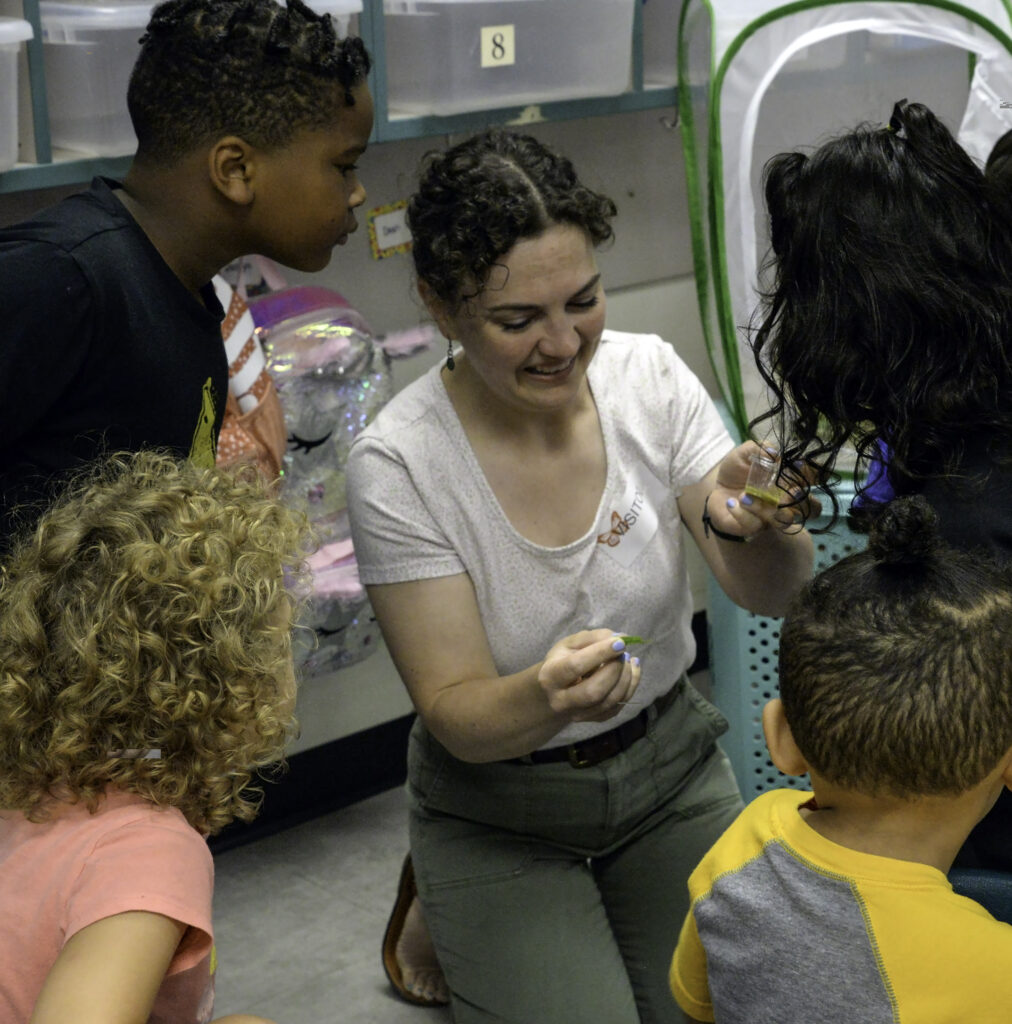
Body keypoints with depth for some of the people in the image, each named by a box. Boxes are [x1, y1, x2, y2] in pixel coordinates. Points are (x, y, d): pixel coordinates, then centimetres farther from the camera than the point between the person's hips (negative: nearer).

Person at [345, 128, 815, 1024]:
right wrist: (546, 696, -41)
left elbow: (770, 594, -13)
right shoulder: (397, 464, -21)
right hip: (498, 808, -3)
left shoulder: (647, 375, -13)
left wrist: (749, 527, -36)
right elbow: (455, 714, -19)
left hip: (669, 758, 3)